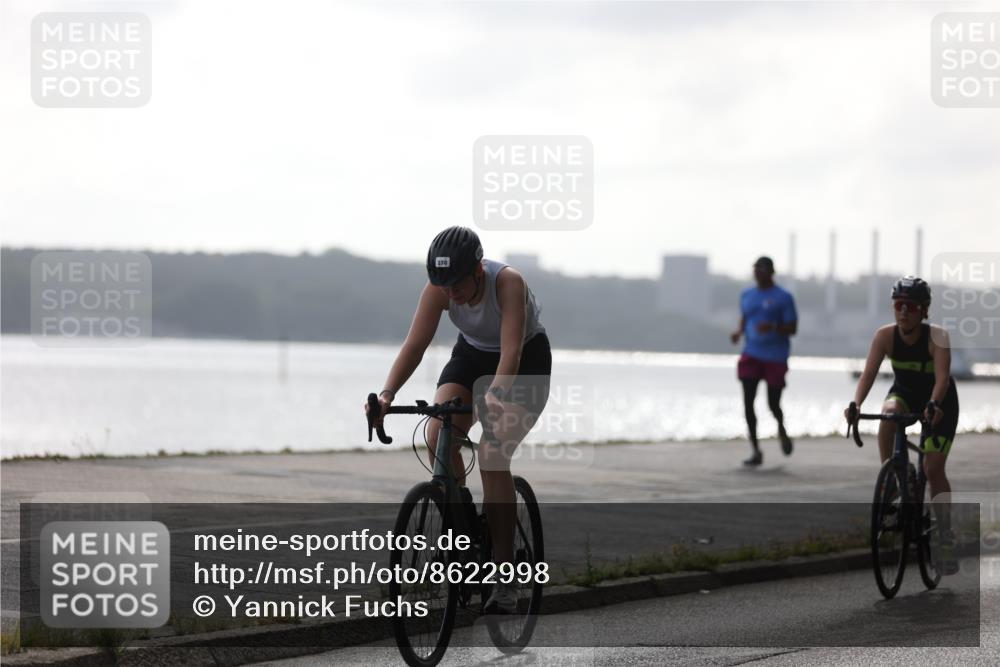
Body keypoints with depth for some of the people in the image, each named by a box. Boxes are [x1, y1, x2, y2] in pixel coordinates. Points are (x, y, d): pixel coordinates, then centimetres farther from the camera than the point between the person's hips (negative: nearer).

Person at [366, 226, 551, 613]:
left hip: (526, 360, -4)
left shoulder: (508, 282, -34)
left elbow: (511, 350, -41)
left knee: (492, 455, -22)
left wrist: (495, 398, -57)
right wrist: (387, 394, -39)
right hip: (472, 353, 4)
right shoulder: (439, 288, -22)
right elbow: (415, 343, -24)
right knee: (438, 436, -23)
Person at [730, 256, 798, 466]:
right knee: (748, 402, -9)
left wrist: (773, 327, -24)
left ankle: (782, 429, 37)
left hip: (775, 358, -4)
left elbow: (792, 328, -6)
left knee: (773, 404, 1)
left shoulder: (783, 298, -4)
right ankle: (756, 451, -4)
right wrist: (739, 333, 0)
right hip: (751, 355, 4)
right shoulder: (747, 296, 11)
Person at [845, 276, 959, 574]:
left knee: (934, 468, -12)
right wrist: (856, 404, -46)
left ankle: (946, 539, -4)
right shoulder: (885, 335, -20)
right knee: (888, 413, -35)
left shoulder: (936, 336, -27)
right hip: (905, 392, 2)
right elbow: (869, 372, -29)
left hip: (939, 401, -2)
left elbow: (942, 376, -38)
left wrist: (934, 405, -57)